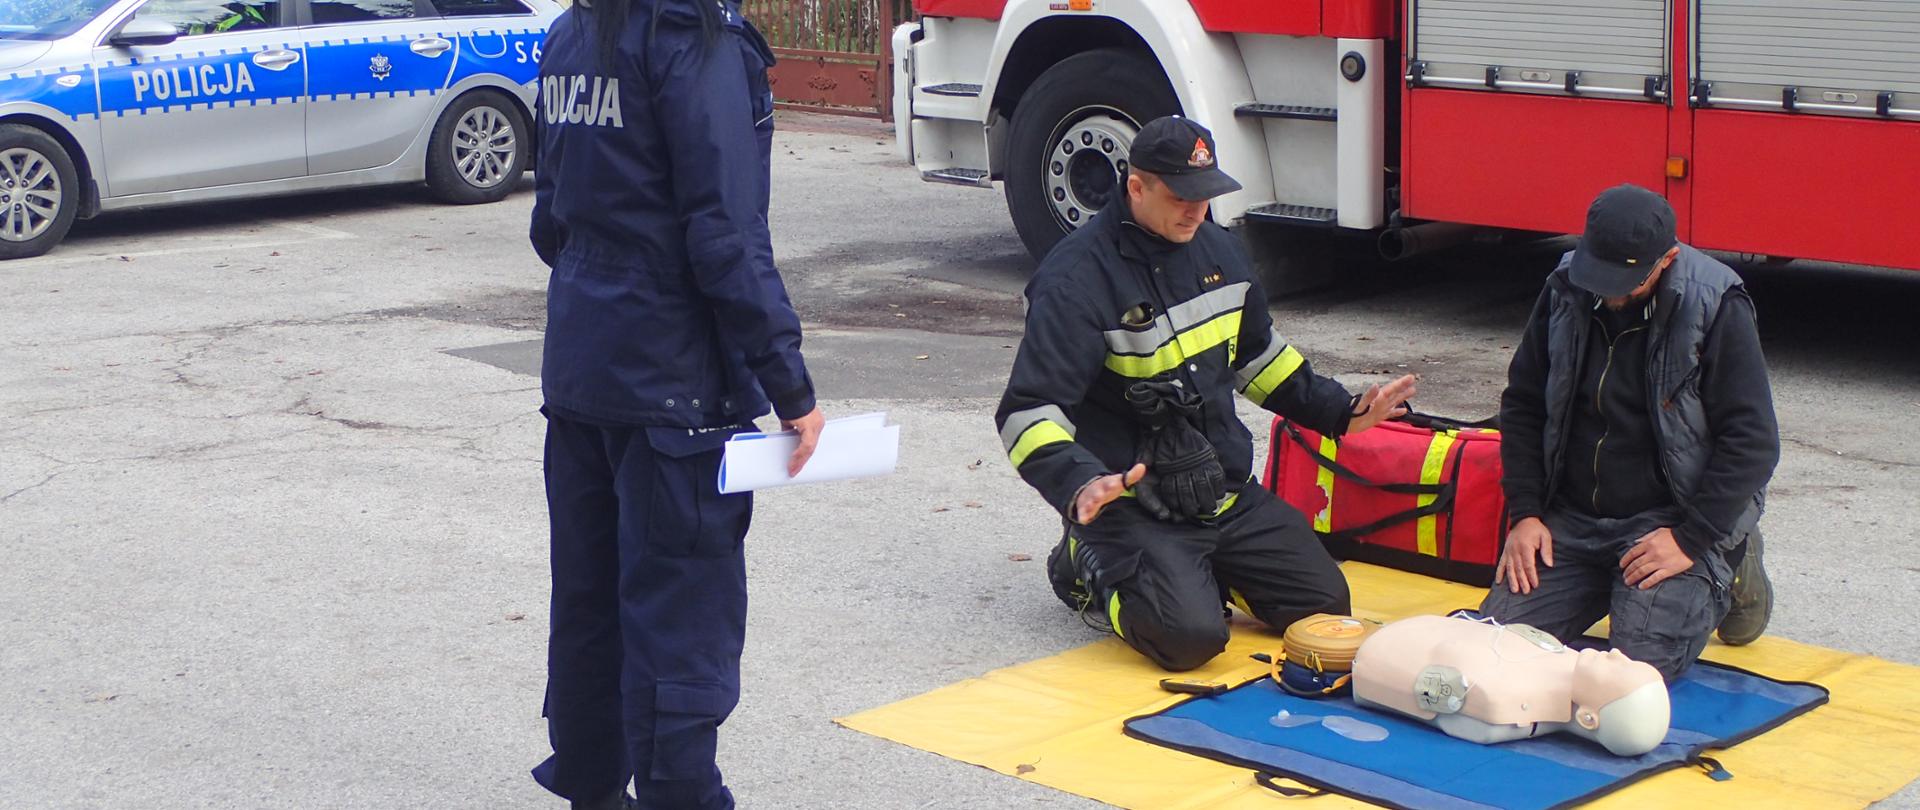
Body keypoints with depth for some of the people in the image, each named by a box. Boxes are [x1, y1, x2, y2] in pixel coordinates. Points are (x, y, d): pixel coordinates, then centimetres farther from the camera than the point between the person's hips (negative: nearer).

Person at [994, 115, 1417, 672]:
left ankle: (1199, 569, 20)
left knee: (1325, 604, -2)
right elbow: (1027, 411, -22)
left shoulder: (1219, 251, 8)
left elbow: (1257, 355, 26)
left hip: (1228, 494, 7)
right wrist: (1080, 485, -38)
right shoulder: (1078, 277, -17)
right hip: (1133, 505, -7)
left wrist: (1340, 412, 18)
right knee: (1190, 636, -27)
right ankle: (1093, 571, 4)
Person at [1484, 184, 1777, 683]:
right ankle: (1607, 586, 17)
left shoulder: (1717, 309, -14)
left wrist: (1691, 541, -20)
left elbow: (1752, 441, -14)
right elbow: (1522, 406, 10)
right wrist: (1525, 513, -1)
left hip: (1669, 522, -4)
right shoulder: (1565, 292, -1)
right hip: (1572, 520, 5)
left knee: (1638, 668, -22)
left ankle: (1723, 575, 9)